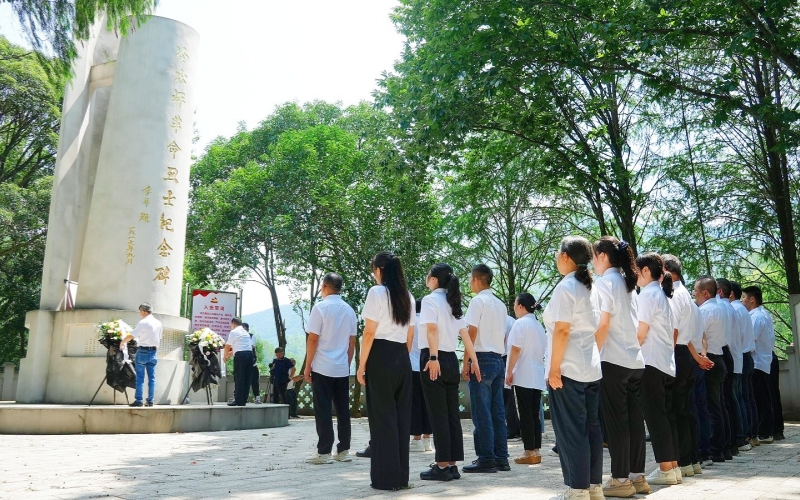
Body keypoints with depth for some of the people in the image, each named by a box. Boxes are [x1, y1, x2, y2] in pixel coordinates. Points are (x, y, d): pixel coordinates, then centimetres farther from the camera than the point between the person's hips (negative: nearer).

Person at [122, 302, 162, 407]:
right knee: (151, 377, 6)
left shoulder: (143, 323, -12)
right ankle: (150, 400, 7)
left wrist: (122, 342, 5)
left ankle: (138, 400, -1)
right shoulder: (158, 323, 8)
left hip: (143, 351, -5)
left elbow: (131, 336, -11)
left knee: (140, 377, 0)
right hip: (153, 351, 5)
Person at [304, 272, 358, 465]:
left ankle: (324, 452, 1)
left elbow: (313, 339, -11)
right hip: (342, 369, 5)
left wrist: (307, 366, -4)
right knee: (343, 410, 9)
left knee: (323, 411, -1)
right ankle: (343, 450, 13)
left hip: (322, 368, -5)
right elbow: (352, 342, 10)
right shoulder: (349, 310, 8)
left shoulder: (320, 307, -8)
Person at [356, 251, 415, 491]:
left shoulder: (376, 292, -7)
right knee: (401, 416, 9)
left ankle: (387, 477, 4)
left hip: (381, 357, -6)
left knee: (383, 417, -1)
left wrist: (361, 365, -8)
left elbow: (369, 333, -12)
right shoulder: (407, 296, 14)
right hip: (403, 359, 7)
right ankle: (401, 476, 16)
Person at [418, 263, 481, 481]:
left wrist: (433, 358, -28)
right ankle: (452, 464, 13)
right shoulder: (453, 303, 16)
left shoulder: (430, 299, -6)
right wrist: (473, 360, 12)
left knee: (438, 414, -4)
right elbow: (465, 334, 13)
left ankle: (443, 465, 0)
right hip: (451, 359, 8)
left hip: (434, 359, -7)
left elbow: (432, 329, -20)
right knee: (451, 413, 8)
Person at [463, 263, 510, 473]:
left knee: (481, 413, -4)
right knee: (497, 412, 9)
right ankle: (501, 458, 13)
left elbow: (472, 332, -13)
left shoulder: (478, 301, -7)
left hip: (483, 359, -8)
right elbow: (504, 336, 17)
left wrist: (466, 362, -11)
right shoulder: (500, 304, 16)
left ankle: (486, 459, -2)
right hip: (498, 360, 8)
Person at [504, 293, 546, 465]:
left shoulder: (521, 323, -9)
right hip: (538, 376, 8)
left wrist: (509, 371, -10)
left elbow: (516, 349, -15)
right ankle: (536, 450, 11)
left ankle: (529, 452, -2)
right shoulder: (538, 325, 16)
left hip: (524, 376, -8)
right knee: (534, 414, 9)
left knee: (526, 414, -4)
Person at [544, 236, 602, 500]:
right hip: (590, 368, 9)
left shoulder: (566, 286, -12)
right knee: (591, 428, 11)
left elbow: (562, 330, -18)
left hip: (568, 369, -9)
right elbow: (595, 328, 14)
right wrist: (593, 354, 18)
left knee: (570, 431, -2)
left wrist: (554, 367, -16)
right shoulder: (590, 287, 13)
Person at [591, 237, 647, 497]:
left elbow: (603, 324, -15)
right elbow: (634, 324, 15)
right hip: (635, 359, 8)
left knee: (616, 421, -2)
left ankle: (621, 479, 3)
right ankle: (637, 476, 16)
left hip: (613, 360, -8)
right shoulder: (627, 282, 15)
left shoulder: (604, 282, -9)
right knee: (634, 418, 10)